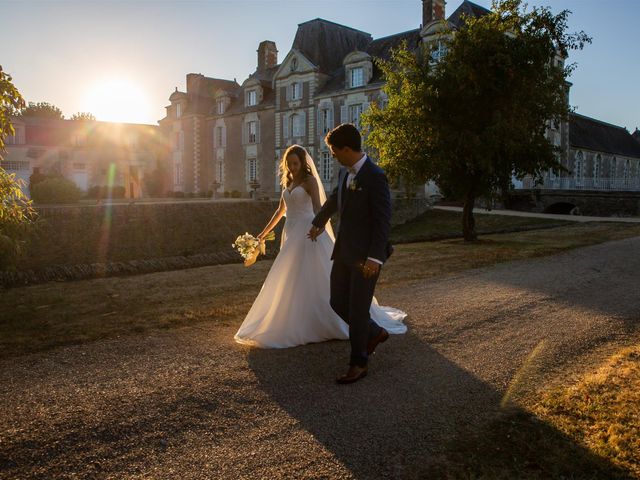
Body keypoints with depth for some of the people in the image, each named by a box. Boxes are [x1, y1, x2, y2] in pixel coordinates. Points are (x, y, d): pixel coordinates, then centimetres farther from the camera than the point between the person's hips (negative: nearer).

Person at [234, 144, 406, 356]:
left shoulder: (309, 180, -6)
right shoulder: (287, 182, 16)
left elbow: (317, 207, -18)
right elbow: (281, 210, 24)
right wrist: (265, 231, 26)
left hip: (307, 234, -8)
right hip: (291, 234, 8)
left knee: (313, 277, -4)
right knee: (292, 281, 9)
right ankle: (299, 323, 19)